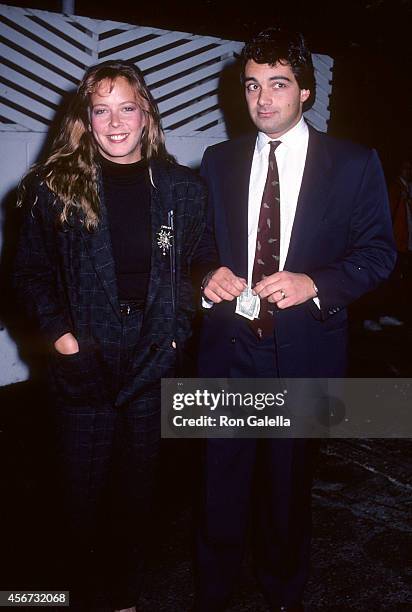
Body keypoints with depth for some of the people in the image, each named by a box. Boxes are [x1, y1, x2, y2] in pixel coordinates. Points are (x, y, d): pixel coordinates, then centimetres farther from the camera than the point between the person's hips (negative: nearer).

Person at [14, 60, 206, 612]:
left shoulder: (182, 188, 1)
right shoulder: (55, 186, -2)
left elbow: (195, 269, 7)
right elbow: (32, 271, 3)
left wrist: (178, 331, -3)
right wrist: (57, 331, -9)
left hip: (153, 365, 1)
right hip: (84, 362, -1)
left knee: (137, 490, 16)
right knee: (84, 490, 12)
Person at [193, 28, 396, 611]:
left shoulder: (355, 164, -2)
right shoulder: (219, 161, 7)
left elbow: (379, 252, -3)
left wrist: (314, 283, -19)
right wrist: (210, 274, -9)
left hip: (305, 350, -1)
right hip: (230, 348, 2)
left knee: (288, 480, 16)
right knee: (222, 481, 11)